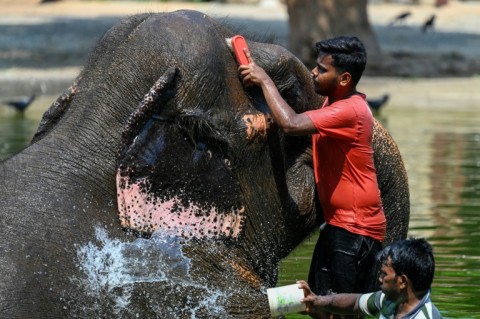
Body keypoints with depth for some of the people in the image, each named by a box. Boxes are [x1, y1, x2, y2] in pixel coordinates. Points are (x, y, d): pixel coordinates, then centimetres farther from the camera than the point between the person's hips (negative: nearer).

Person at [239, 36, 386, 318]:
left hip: (356, 231, -10)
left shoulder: (350, 111, -24)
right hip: (337, 223, 10)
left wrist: (264, 80, -20)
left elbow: (290, 124, -33)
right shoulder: (336, 101, 8)